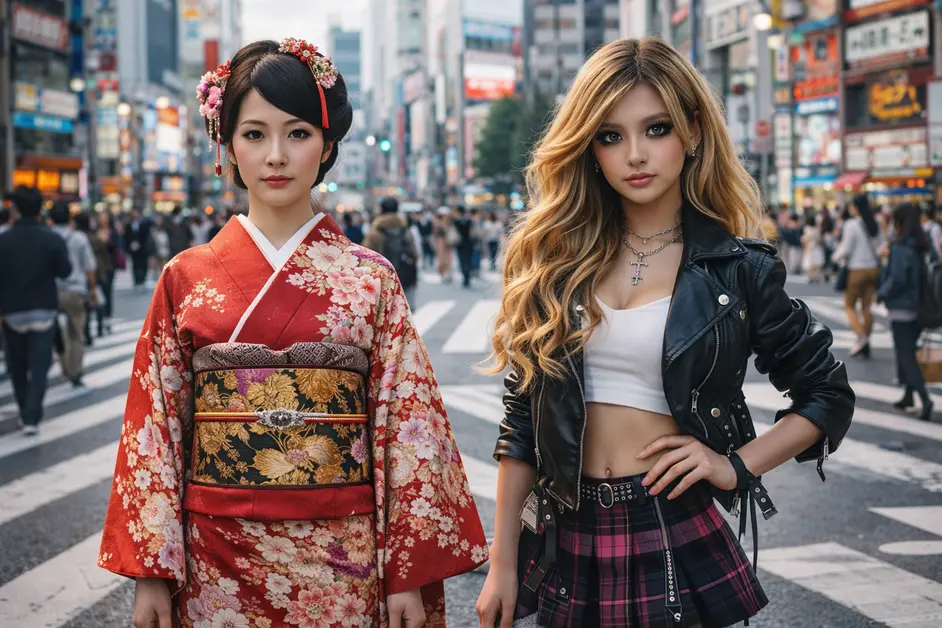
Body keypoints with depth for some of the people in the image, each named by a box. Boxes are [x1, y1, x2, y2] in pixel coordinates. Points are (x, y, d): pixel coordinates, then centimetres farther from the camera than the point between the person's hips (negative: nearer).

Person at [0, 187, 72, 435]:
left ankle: (26, 413, 24)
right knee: (39, 366, -1)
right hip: (44, 311, -1)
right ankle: (32, 418, -12)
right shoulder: (53, 239, -8)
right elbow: (64, 271, -5)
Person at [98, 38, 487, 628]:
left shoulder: (372, 280, 0)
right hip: (218, 565, 1)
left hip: (342, 566, 0)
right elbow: (156, 426, 3)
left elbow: (408, 424, -2)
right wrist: (151, 571, -1)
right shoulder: (186, 277, 2)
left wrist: (409, 573, -6)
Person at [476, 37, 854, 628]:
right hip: (568, 539, 2)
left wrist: (738, 465, -6)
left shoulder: (738, 269, -3)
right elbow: (521, 419, 3)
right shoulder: (553, 257, 1)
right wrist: (503, 562, 2)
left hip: (677, 539, -2)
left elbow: (828, 395, 7)